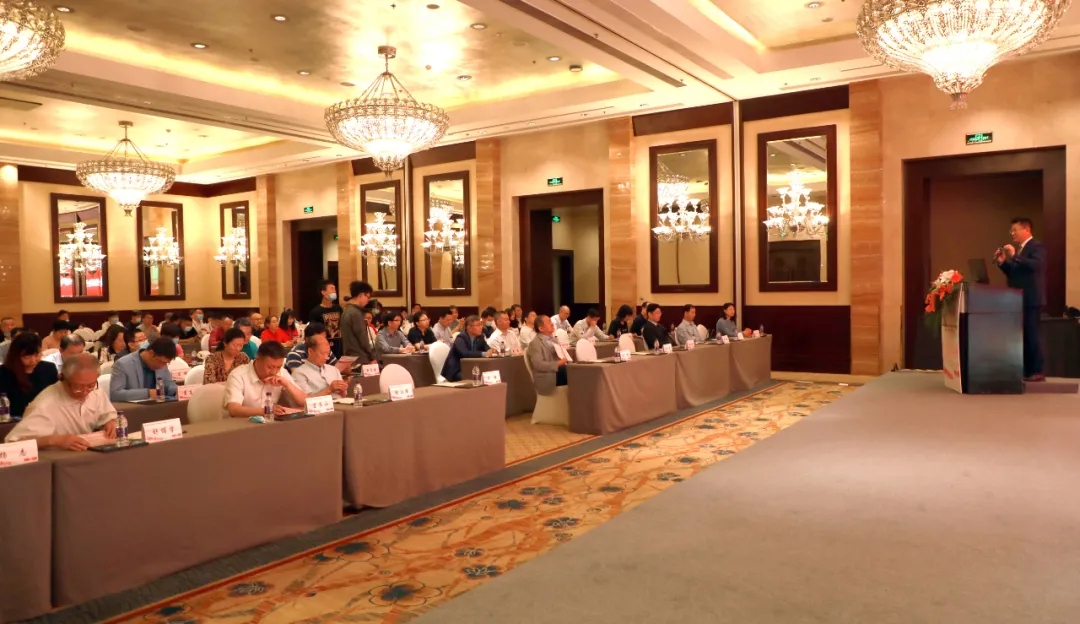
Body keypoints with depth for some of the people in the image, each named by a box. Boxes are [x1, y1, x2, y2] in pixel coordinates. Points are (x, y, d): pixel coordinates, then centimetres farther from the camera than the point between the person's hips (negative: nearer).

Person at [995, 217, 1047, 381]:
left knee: (1031, 335, -8)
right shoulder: (1018, 249, 17)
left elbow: (1036, 265, -25)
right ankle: (1027, 371, 14)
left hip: (1031, 299, -8)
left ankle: (1037, 372, -3)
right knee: (1022, 336, 9)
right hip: (1018, 299, 9)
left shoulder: (1037, 246, -7)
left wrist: (1014, 256, -27)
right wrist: (1002, 262, 4)